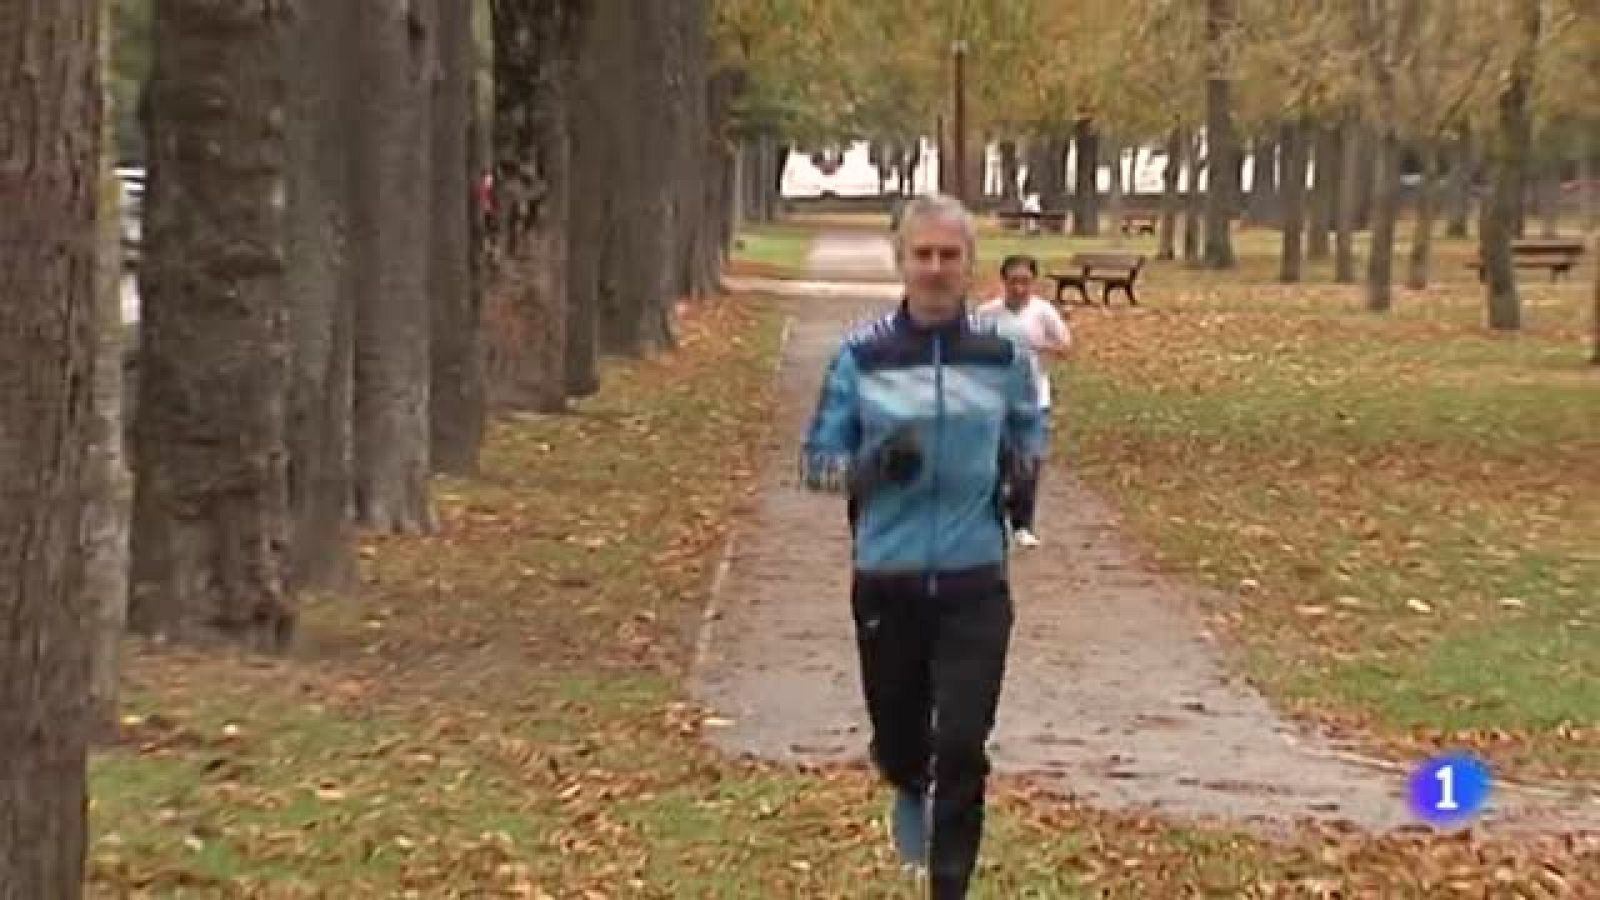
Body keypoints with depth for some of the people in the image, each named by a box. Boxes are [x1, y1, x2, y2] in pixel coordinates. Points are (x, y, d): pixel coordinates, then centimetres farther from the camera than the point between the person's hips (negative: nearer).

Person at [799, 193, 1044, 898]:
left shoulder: (1004, 354, -1)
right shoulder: (862, 355, -6)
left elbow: (1029, 434, 18)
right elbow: (815, 462, 1)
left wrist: (1023, 479, -4)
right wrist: (870, 467, -19)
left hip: (974, 583, 0)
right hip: (887, 582, 0)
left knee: (963, 749, -5)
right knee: (897, 738, 14)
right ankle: (912, 790, 51)